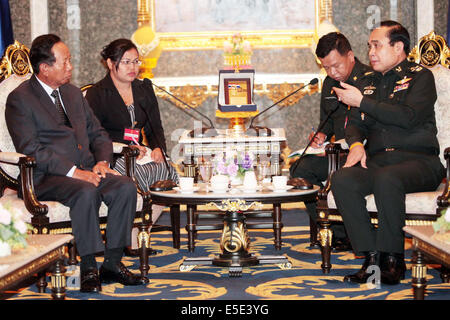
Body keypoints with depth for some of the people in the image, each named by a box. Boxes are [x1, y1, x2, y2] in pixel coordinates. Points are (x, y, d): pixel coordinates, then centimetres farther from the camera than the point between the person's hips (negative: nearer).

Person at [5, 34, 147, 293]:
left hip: (87, 170, 6)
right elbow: (31, 149, -13)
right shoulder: (19, 99, -3)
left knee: (126, 186, -20)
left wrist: (102, 161, -2)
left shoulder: (73, 93, 20)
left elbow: (98, 133, 20)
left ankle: (113, 263, -12)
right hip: (46, 178, -6)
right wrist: (73, 172, -21)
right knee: (86, 192, -35)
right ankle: (88, 268, -23)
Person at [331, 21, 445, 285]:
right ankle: (372, 257, -22)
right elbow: (355, 124, 22)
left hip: (419, 160, -5)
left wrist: (362, 102, -8)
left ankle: (393, 259, -23)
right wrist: (356, 143, -3)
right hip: (377, 160, 5)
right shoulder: (369, 83, 23)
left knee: (386, 179, -38)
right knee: (342, 180, -26)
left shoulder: (420, 76, 5)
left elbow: (408, 117, -12)